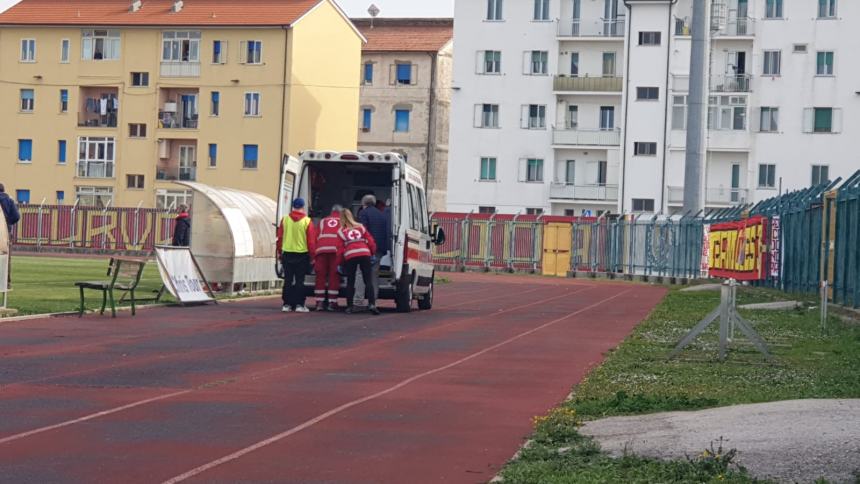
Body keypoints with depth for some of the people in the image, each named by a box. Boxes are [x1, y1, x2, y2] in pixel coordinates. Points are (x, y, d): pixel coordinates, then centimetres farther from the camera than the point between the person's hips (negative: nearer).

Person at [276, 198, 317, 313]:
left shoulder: (285, 220, 1)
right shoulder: (307, 222, -8)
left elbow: (280, 238, 7)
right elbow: (311, 241, -6)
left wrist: (280, 253, 17)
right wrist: (312, 256, 3)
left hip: (287, 254, 3)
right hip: (302, 255, -2)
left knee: (288, 280, 9)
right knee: (299, 281, 2)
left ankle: (287, 304, 9)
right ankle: (299, 304, -1)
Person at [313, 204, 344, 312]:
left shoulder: (323, 221, 26)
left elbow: (315, 238, 21)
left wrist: (314, 256, 22)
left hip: (321, 250, 2)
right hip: (336, 250, -2)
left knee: (321, 276, 5)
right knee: (334, 276, 0)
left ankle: (320, 302, 2)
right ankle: (332, 303, -4)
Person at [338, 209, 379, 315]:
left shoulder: (341, 232, 11)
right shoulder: (360, 227, 17)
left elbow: (340, 249, 8)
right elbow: (370, 241, 11)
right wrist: (373, 252, 24)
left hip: (349, 256, -1)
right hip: (364, 254, 1)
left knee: (350, 282, 9)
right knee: (368, 281, 0)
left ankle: (349, 306, 7)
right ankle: (371, 304, -15)